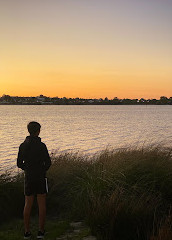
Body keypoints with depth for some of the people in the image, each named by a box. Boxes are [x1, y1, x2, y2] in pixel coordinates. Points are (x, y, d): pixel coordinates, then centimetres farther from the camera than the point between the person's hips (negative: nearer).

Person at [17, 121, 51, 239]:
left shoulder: (23, 145, 1)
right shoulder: (41, 145, -13)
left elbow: (19, 164, 5)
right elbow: (48, 163, -11)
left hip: (28, 178, 4)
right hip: (40, 177, -4)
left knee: (28, 204, 10)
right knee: (42, 205, 6)